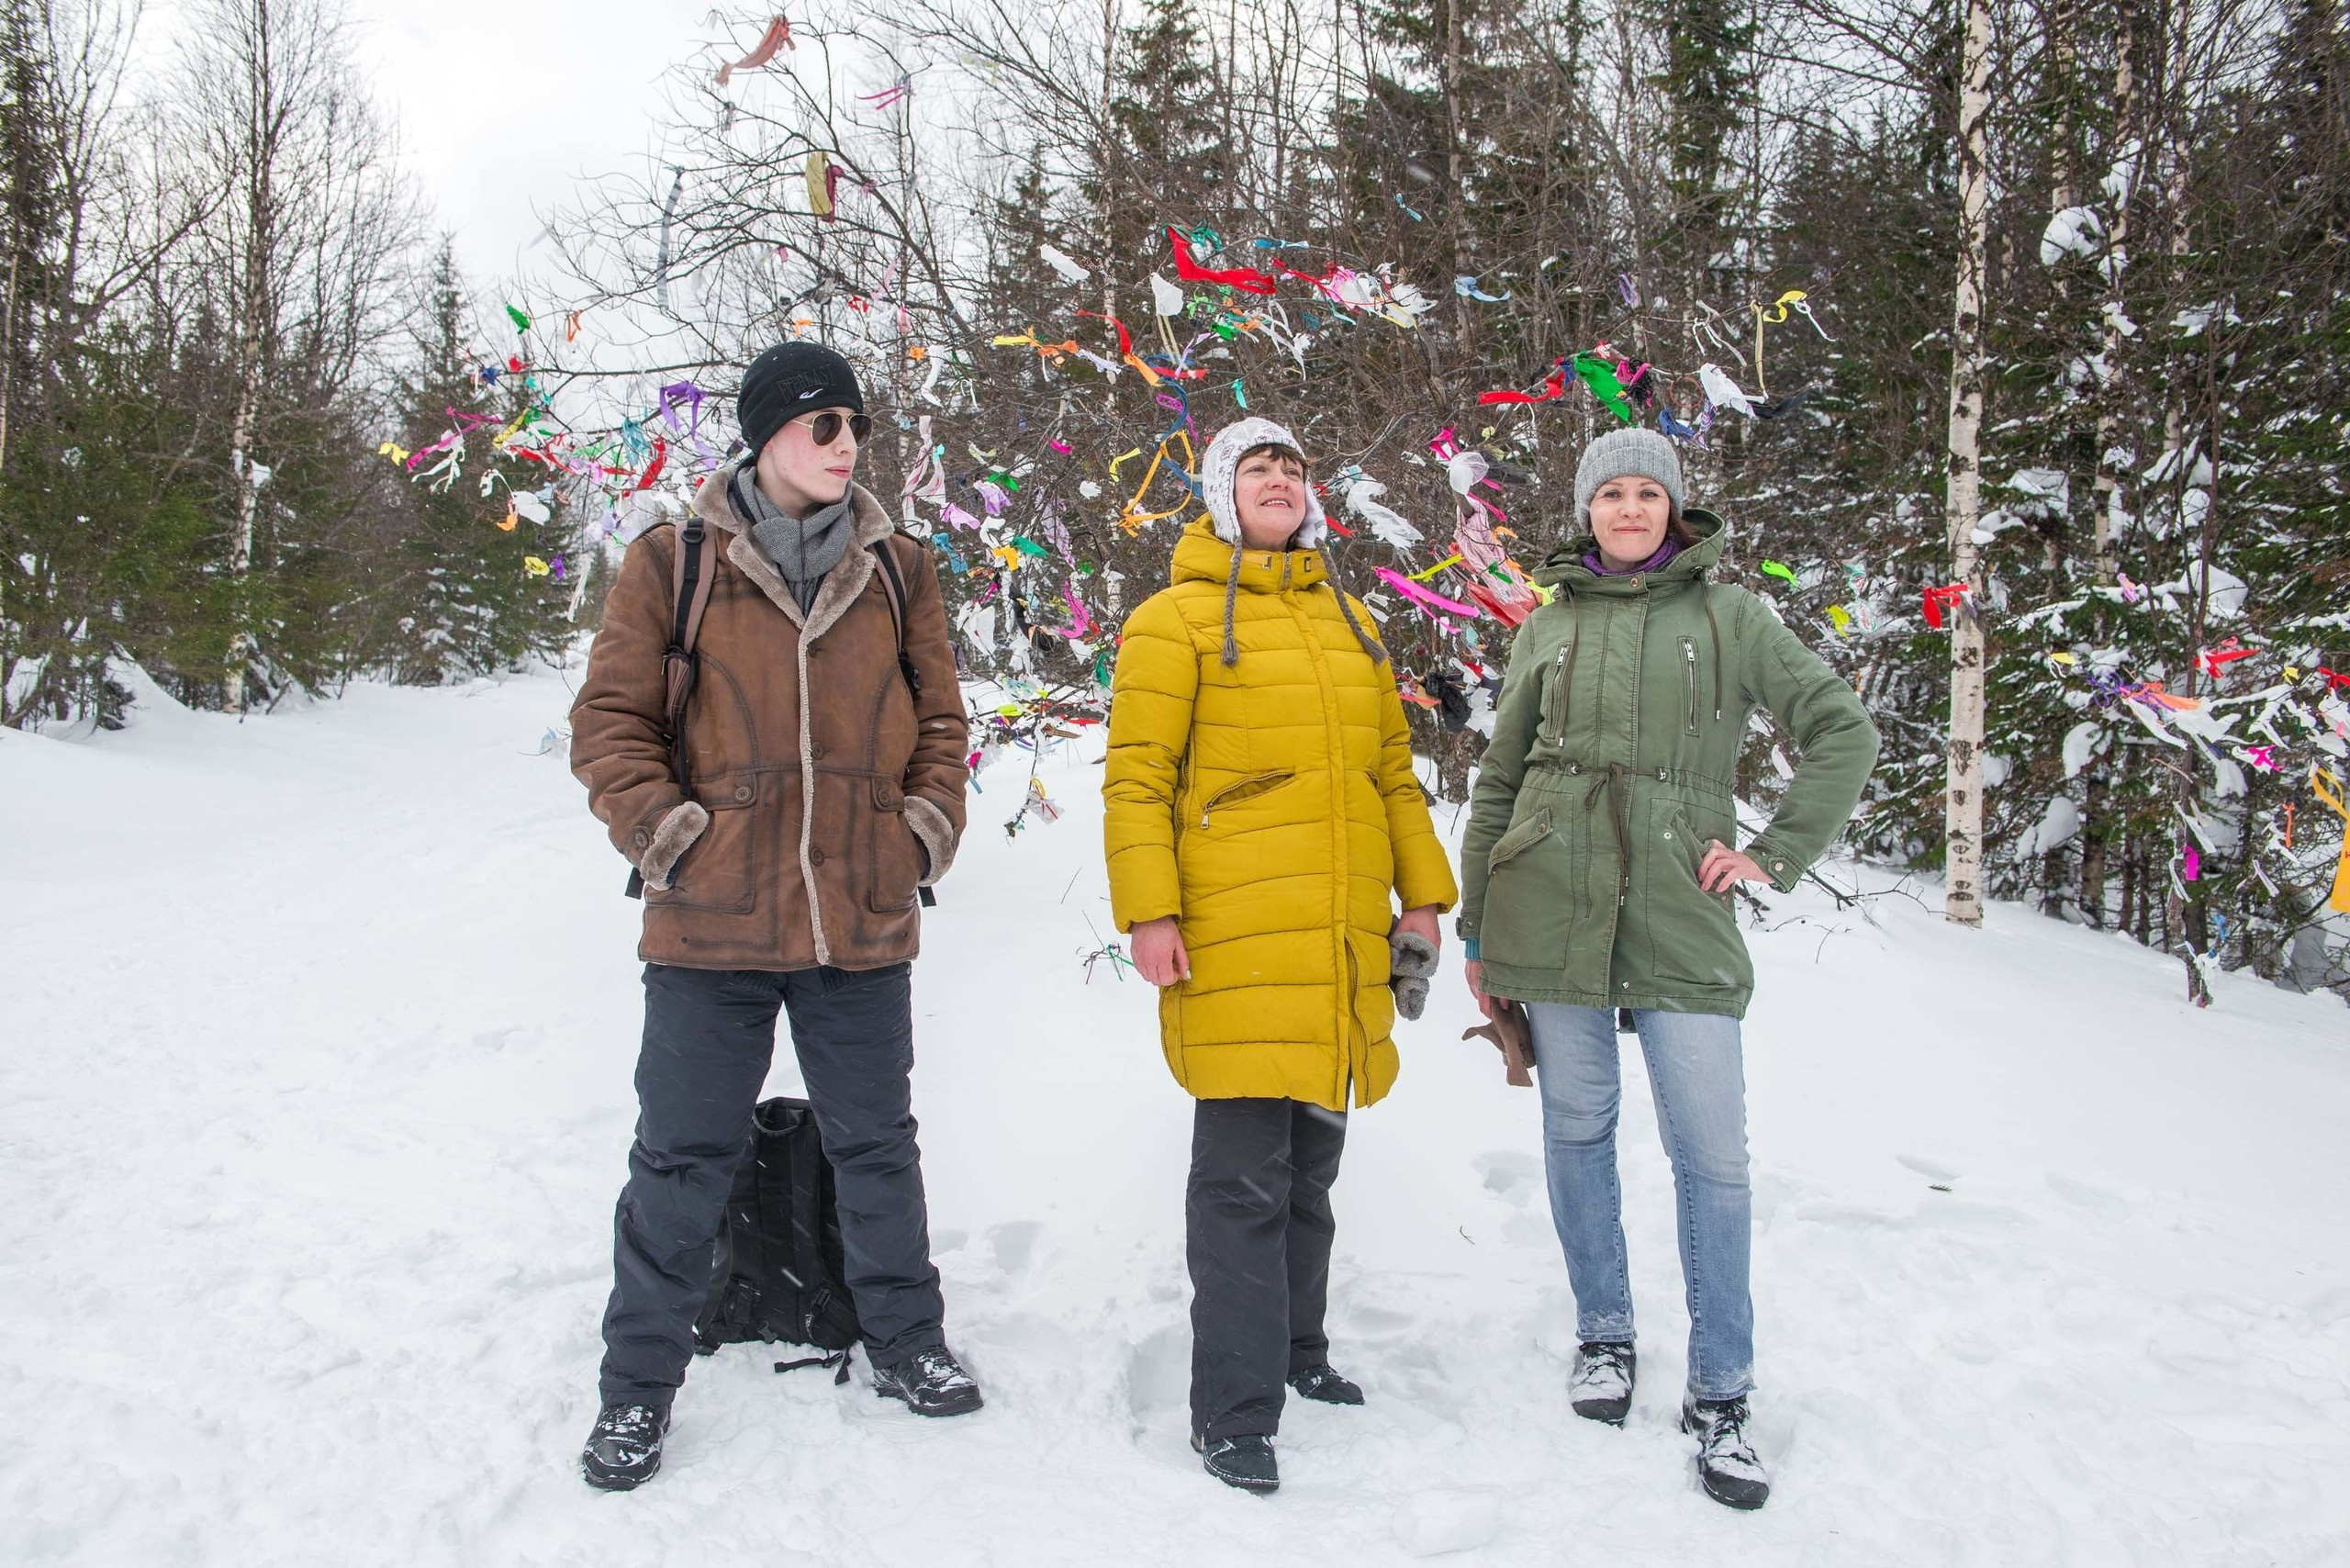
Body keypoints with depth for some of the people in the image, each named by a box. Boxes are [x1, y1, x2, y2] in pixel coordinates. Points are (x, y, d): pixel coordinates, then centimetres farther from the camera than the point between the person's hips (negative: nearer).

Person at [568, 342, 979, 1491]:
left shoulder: (897, 569, 9)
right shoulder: (673, 564, 0)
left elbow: (939, 718, 14)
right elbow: (610, 720, 1)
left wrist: (925, 832, 3)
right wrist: (667, 832, -9)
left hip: (865, 924, 3)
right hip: (711, 924, -2)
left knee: (877, 1146, 15)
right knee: (682, 1159, 6)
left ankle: (905, 1343, 33)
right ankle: (639, 1385, 22)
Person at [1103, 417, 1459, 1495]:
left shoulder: (1347, 624, 18)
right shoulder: (1177, 619, 0)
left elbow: (1392, 770, 21)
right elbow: (1136, 778, -5)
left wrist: (1421, 893, 16)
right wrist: (1147, 910, -14)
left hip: (1343, 941, 6)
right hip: (1235, 940, -6)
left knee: (1311, 1163, 16)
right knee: (1243, 1178, -5)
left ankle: (1294, 1345, 33)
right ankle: (1234, 1414, 3)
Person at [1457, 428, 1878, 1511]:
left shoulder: (1729, 618, 8)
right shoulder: (1548, 628, 12)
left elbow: (1843, 733, 8)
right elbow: (1498, 780, 13)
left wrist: (1777, 853, -1)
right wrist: (1475, 927, 11)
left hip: (1678, 915, -1)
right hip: (1551, 909, 2)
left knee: (1713, 1155, -4)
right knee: (1578, 1129, 9)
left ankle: (1719, 1395, 8)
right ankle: (1603, 1335, 28)